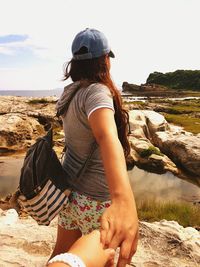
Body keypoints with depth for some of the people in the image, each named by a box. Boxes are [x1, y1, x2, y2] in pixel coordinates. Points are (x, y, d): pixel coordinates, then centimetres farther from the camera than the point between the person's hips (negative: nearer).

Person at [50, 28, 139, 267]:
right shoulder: (96, 92, -26)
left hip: (69, 188, 8)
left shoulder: (71, 91, 0)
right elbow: (107, 136, -47)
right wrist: (124, 200, -62)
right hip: (94, 200, -7)